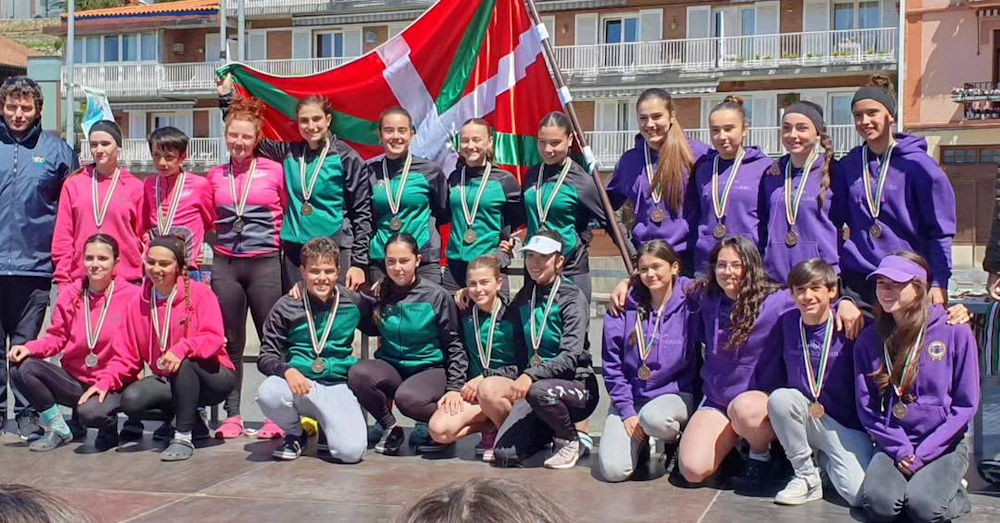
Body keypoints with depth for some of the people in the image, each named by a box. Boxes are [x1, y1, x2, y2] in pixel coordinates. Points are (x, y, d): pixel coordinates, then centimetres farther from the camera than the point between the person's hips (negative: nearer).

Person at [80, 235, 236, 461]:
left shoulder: (199, 293, -9)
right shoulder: (138, 303, 4)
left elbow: (214, 338, -21)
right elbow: (126, 354, 4)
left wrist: (182, 349, -39)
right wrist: (105, 381, -12)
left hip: (213, 379, -5)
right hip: (168, 382, 5)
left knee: (184, 362, -37)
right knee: (131, 400, -23)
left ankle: (183, 436, -23)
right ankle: (191, 421, 2)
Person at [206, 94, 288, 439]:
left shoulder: (274, 170, 0)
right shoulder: (215, 176, 8)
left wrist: (276, 238, 1)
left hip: (265, 264, -3)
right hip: (225, 265, 3)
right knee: (231, 343, 7)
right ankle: (232, 415, 15)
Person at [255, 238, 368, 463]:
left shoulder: (353, 303, 4)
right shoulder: (286, 307, 2)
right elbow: (266, 356, 0)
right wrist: (287, 370, -20)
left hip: (338, 386, 0)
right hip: (299, 383, 0)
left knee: (351, 451, -24)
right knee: (268, 393, -34)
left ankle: (326, 427, 15)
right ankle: (295, 434, 1)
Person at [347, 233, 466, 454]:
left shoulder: (437, 296, -7)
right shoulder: (380, 294, 2)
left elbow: (454, 345, -3)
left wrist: (454, 389, -11)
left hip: (430, 369, -3)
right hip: (392, 367, 4)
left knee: (407, 398, -35)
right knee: (358, 374, -28)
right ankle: (390, 428, -4)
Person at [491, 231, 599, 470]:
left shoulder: (572, 297, -12)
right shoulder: (525, 296, 8)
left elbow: (571, 356, -22)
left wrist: (531, 376, -33)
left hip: (577, 384, -5)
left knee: (539, 390, -39)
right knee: (504, 455, -12)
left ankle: (570, 440, -8)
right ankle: (553, 432, 19)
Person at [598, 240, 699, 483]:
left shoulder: (690, 303, -6)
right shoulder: (624, 307, -1)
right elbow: (612, 366, 1)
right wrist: (627, 412, -7)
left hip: (676, 394, -1)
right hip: (630, 398, 2)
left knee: (652, 417, -37)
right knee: (613, 470, -18)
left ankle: (676, 438, 0)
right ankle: (642, 442, 17)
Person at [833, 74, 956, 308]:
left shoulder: (917, 164, -3)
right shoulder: (848, 166, 9)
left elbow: (941, 230, -3)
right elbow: (833, 222, 14)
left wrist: (939, 283, -9)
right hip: (855, 282, 3)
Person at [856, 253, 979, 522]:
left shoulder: (955, 331, -5)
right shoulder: (870, 340, 3)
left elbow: (966, 405, -4)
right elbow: (867, 407, 5)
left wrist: (923, 454, -10)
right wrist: (900, 450, -10)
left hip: (944, 446, -2)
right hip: (893, 447, 2)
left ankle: (953, 493, 5)